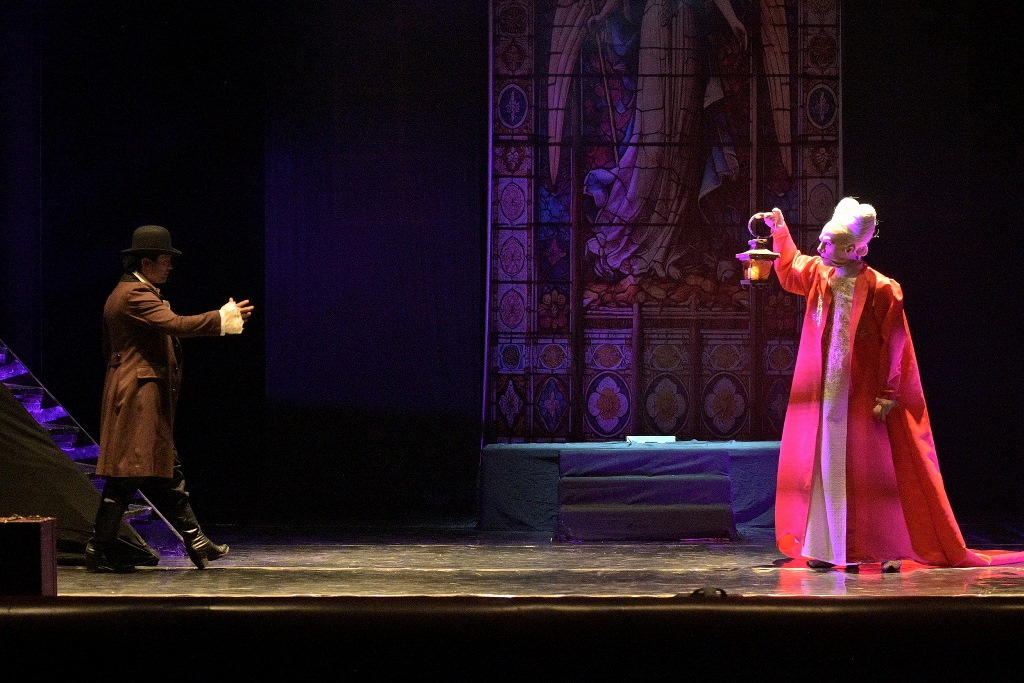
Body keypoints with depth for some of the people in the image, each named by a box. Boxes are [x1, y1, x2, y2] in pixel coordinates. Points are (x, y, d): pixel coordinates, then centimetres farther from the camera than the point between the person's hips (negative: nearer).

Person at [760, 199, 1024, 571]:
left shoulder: (880, 289, -15)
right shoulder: (819, 276, 4)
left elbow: (893, 346, -14)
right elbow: (789, 269, 28)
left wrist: (887, 396, -16)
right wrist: (780, 232, 21)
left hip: (862, 397, -6)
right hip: (823, 396, 6)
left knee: (871, 471, -3)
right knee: (825, 469, 7)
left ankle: (890, 550, 3)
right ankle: (827, 548, 12)